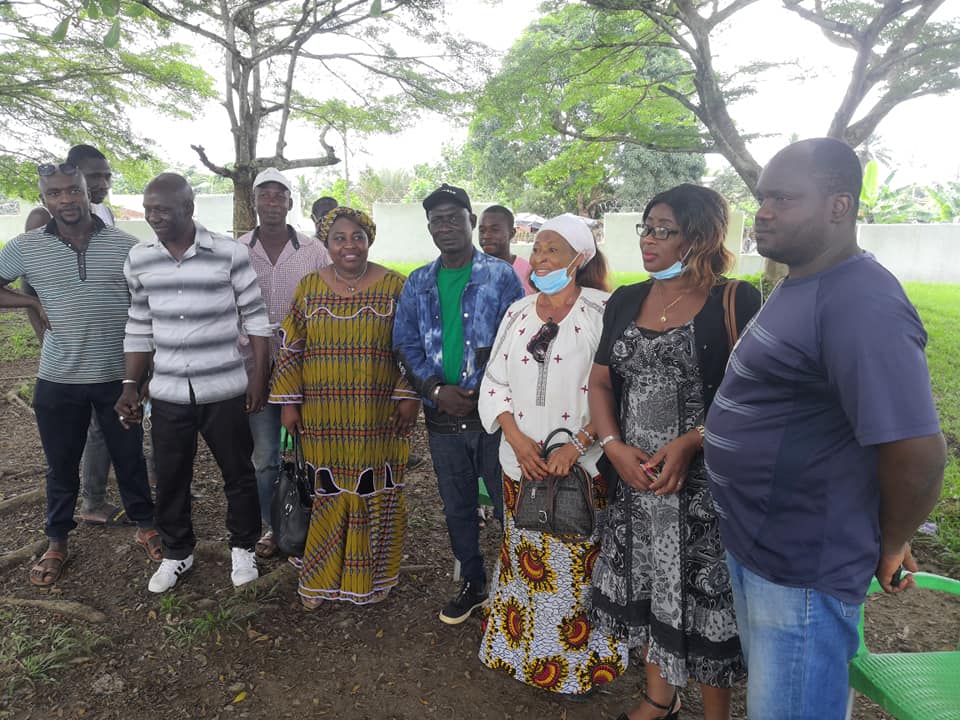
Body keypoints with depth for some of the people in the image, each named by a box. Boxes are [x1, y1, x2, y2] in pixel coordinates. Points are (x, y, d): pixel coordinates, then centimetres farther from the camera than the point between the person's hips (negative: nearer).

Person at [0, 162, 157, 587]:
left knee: (129, 457, 13)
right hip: (58, 380, 1)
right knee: (61, 465, 15)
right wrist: (36, 303, -7)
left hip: (118, 376, -1)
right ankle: (57, 543, 33)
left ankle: (144, 525, 33)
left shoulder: (124, 245, -3)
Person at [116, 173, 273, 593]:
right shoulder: (138, 260, 2)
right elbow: (139, 329, 10)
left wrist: (259, 375, -7)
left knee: (238, 473, 10)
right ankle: (177, 551, 35)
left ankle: (243, 547, 32)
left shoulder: (229, 253, -10)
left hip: (225, 389, -3)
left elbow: (255, 318, -4)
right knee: (170, 479, 14)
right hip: (167, 392, 3)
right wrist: (130, 385, 6)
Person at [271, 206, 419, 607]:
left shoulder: (393, 286, -1)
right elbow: (290, 349, 6)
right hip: (323, 417, 2)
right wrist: (289, 402, 2)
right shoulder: (309, 287, 5)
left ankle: (372, 575, 27)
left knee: (375, 492, 7)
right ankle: (320, 577, 28)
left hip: (379, 417, -1)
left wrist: (408, 396, -6)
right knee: (326, 493, 9)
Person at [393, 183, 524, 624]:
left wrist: (486, 393, -16)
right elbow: (406, 345, 4)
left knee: (509, 505, 4)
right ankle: (472, 583, 36)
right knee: (457, 508, 17)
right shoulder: (419, 283, 8)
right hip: (442, 416, 4)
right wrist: (436, 389, -11)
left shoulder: (501, 276, -3)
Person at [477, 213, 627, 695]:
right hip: (522, 461, 5)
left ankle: (579, 664, 28)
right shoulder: (518, 312, 8)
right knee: (526, 560, 16)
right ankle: (523, 650, 36)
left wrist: (577, 445, -19)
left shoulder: (603, 311, -8)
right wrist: (516, 436, -6)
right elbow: (495, 381, 8)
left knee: (577, 565, 6)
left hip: (582, 466, -4)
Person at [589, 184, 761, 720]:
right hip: (633, 476, 5)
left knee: (706, 596, 5)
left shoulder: (737, 302, -8)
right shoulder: (626, 301, 8)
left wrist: (690, 444, -21)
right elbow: (600, 381, 8)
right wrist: (615, 447, -6)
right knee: (646, 589, 16)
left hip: (706, 480, -5)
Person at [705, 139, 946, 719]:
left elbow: (918, 450, -27)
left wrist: (889, 548, -12)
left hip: (801, 572, -9)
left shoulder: (861, 303, -25)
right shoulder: (800, 286, 8)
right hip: (752, 544, 9)